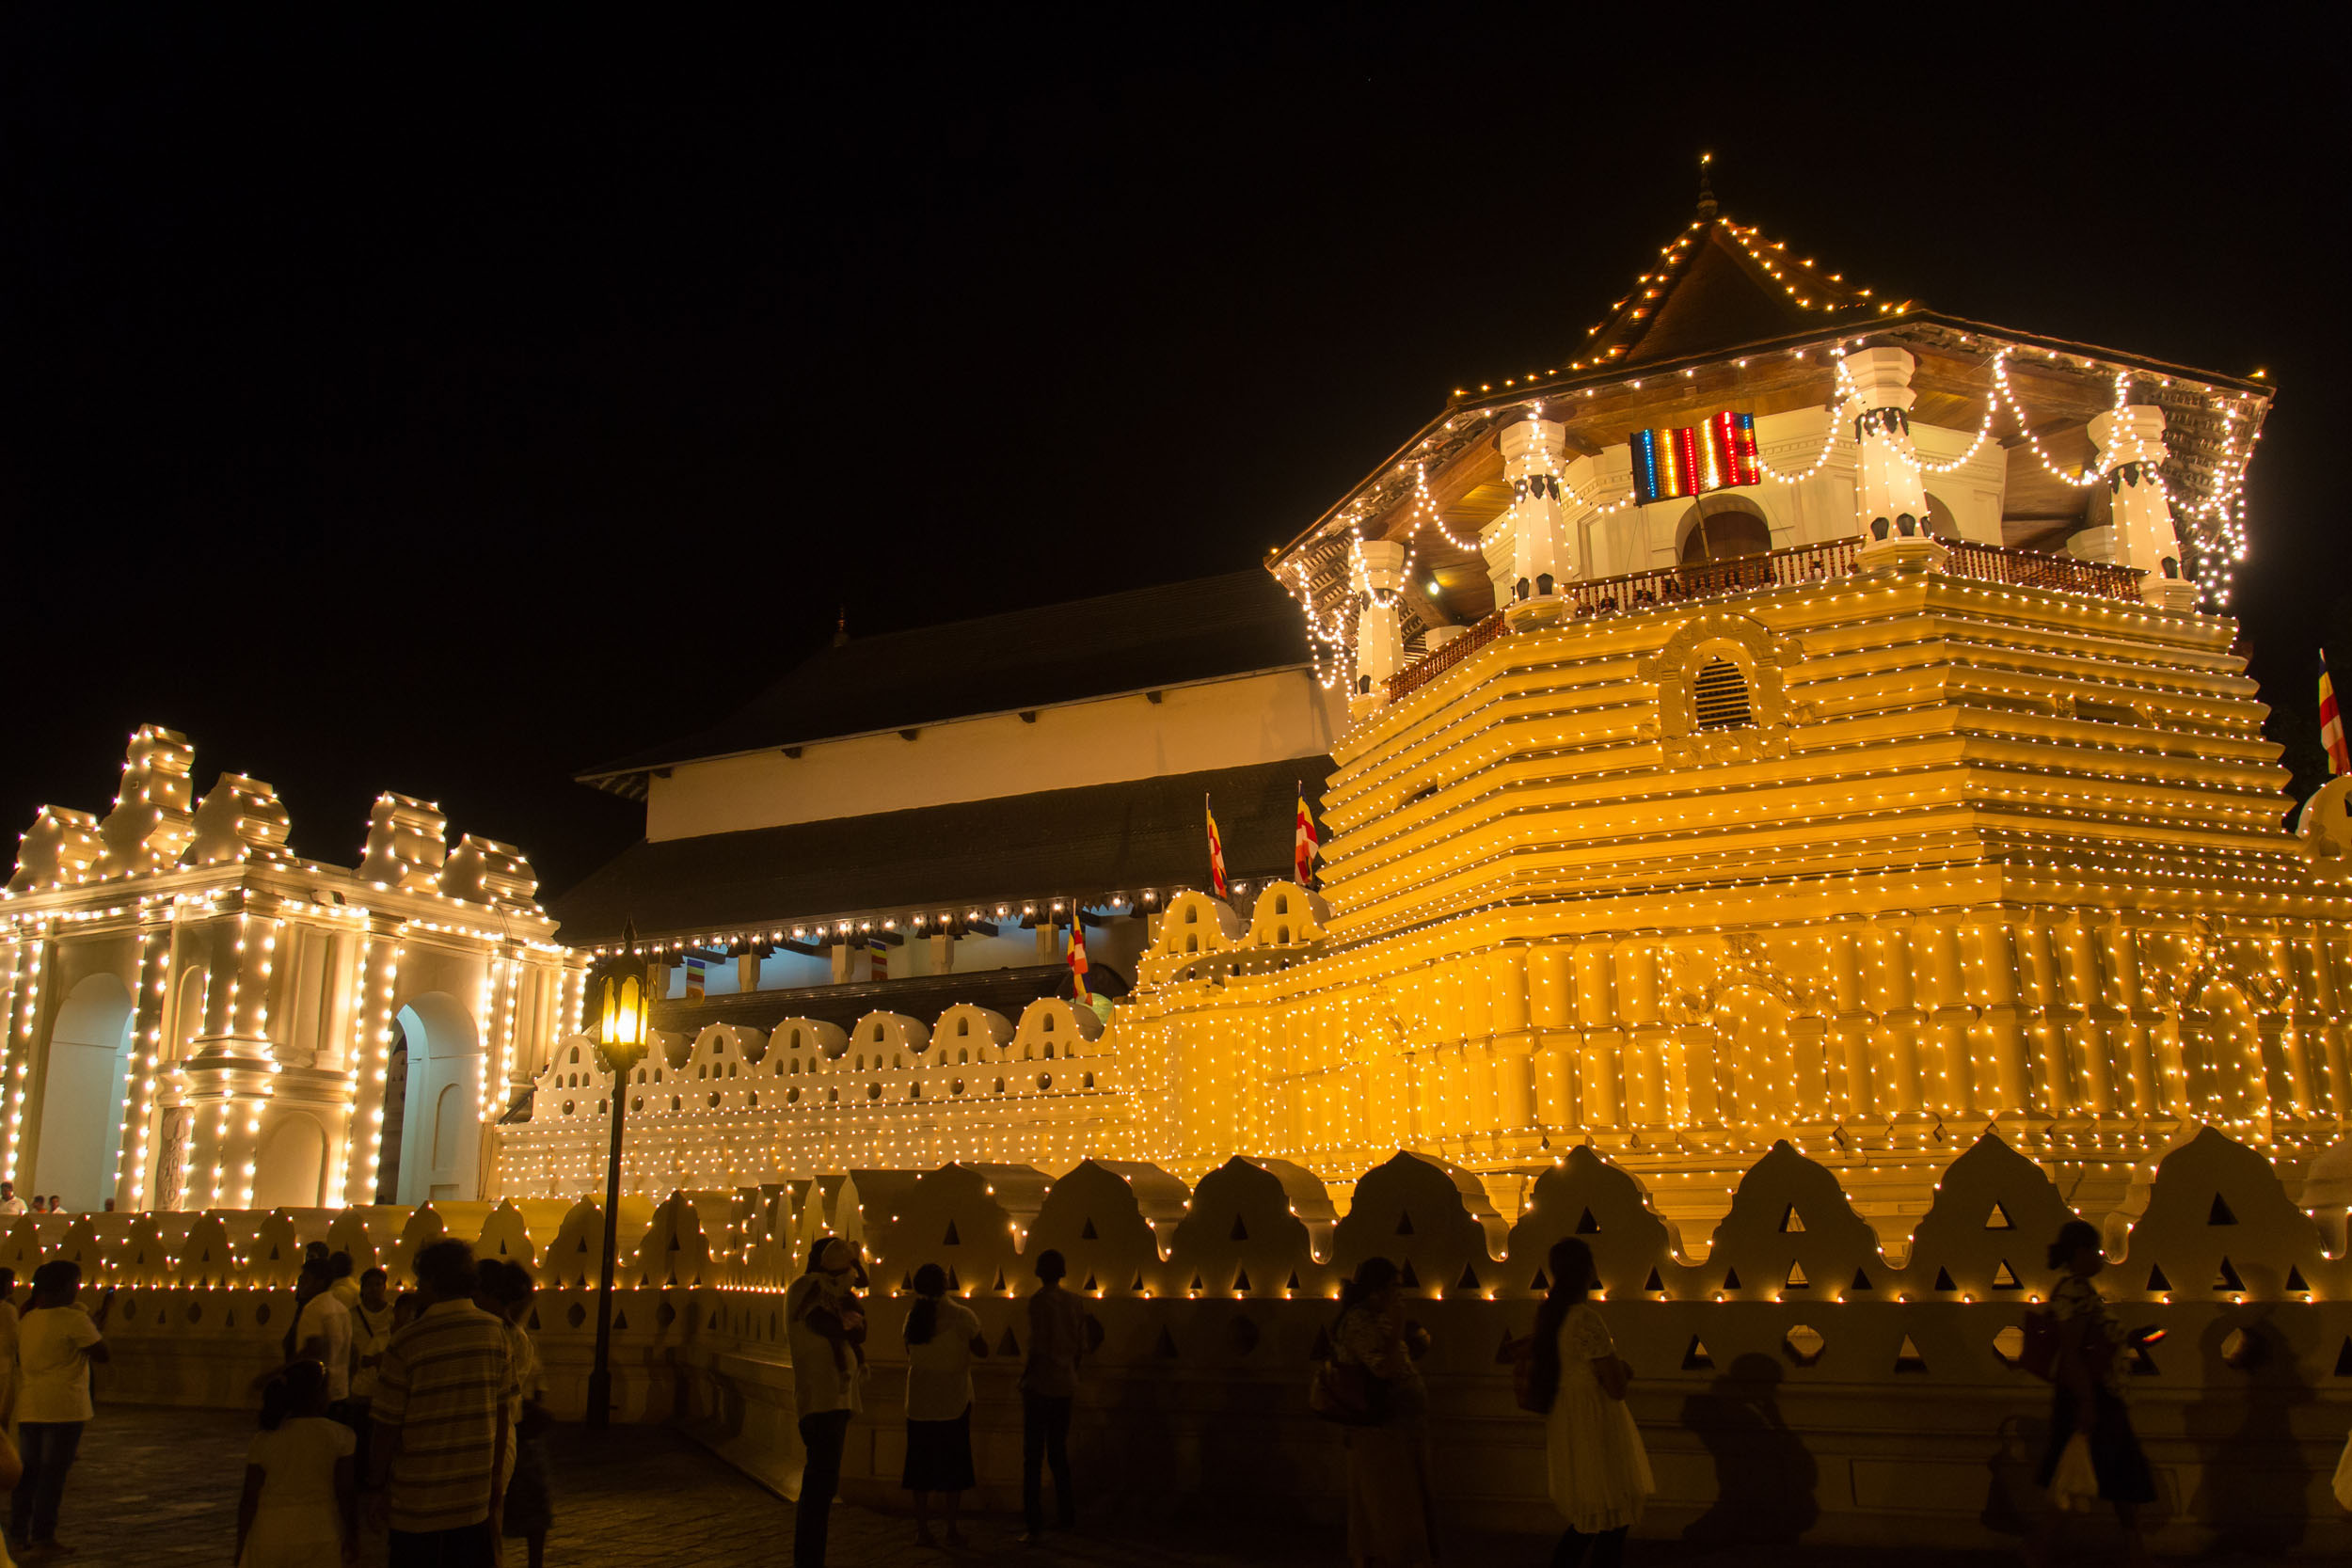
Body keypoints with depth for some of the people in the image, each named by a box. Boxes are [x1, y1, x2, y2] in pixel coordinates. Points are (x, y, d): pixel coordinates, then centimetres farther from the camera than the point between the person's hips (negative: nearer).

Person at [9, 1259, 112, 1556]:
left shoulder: (28, 1319, 11)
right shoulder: (74, 1319, -13)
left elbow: (19, 1359, 22)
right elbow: (101, 1353, -9)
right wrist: (102, 1316, 0)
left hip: (29, 1408, 7)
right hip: (64, 1407, -7)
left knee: (29, 1471, 14)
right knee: (53, 1472, 0)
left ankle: (18, 1531, 19)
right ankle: (43, 1535, 3)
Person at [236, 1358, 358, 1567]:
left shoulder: (263, 1440, -1)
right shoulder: (340, 1436, -6)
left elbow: (249, 1499, 0)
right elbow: (346, 1494, -7)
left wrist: (241, 1547, 10)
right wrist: (352, 1538, 2)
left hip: (270, 1540, 1)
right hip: (319, 1538, -1)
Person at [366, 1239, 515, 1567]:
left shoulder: (406, 1343, -14)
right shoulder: (494, 1331, -2)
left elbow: (387, 1427, -10)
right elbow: (501, 1410, 4)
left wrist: (376, 1488, 2)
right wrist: (497, 1476, 14)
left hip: (419, 1500, -3)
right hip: (476, 1497, 3)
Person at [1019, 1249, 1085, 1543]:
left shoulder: (1039, 1300, -12)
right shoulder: (1074, 1302, 7)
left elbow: (1038, 1347, -17)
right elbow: (1081, 1349, 10)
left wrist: (1024, 1377, -5)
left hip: (1040, 1386, -6)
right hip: (1066, 1386, 6)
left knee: (1033, 1456, -1)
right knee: (1059, 1452, 19)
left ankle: (1036, 1526, -4)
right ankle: (1067, 1514, 24)